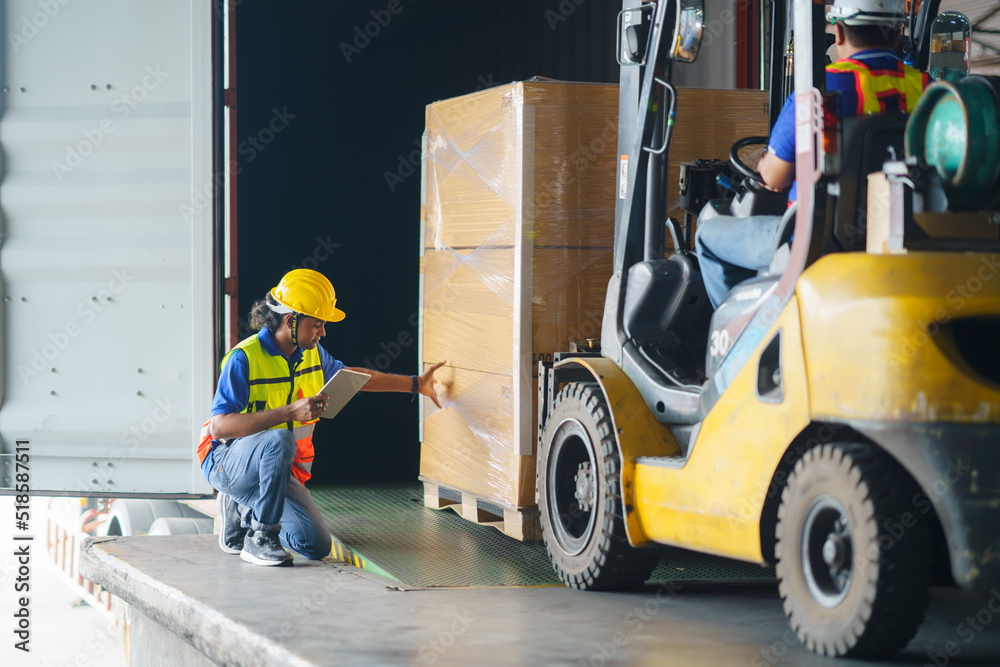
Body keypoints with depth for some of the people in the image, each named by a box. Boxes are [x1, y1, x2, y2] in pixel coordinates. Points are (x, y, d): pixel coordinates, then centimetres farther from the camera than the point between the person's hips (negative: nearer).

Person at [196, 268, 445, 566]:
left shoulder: (311, 353, 3)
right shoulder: (244, 358, -21)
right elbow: (219, 427, -30)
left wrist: (416, 383, 22)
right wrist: (290, 412, -37)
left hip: (277, 469, 7)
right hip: (228, 460, -7)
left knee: (317, 546, -6)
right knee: (280, 439, -39)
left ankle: (242, 511, 17)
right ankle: (260, 538, -24)